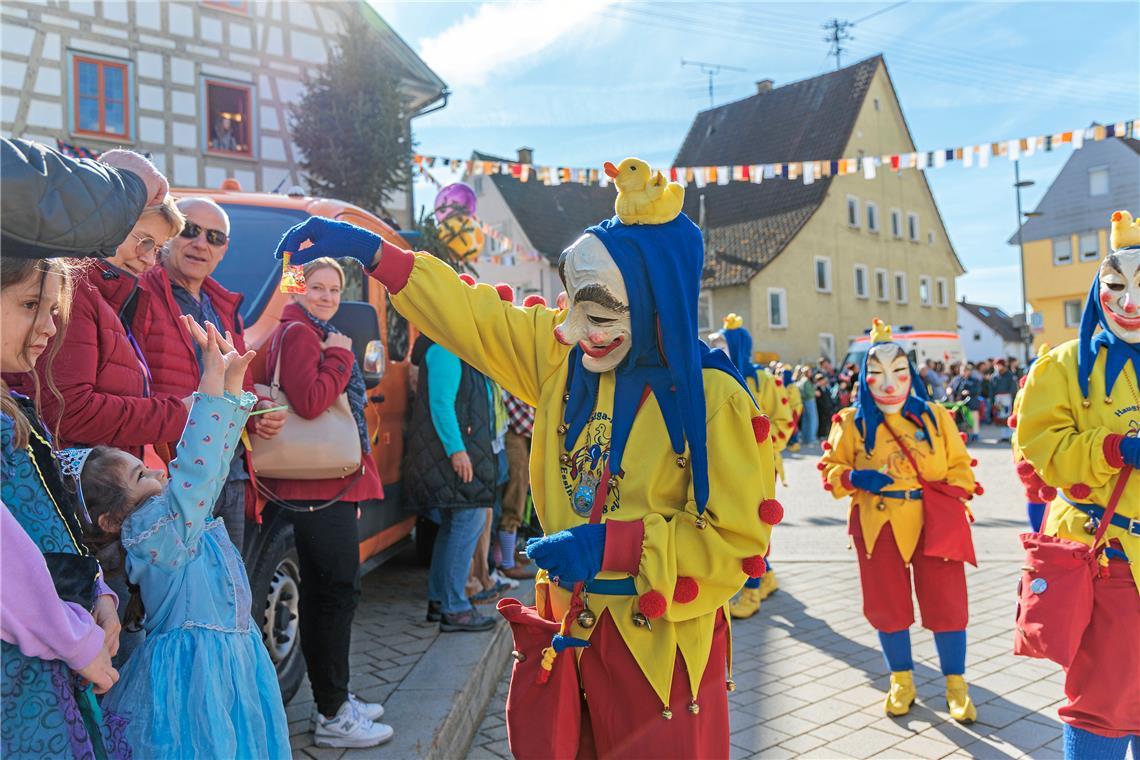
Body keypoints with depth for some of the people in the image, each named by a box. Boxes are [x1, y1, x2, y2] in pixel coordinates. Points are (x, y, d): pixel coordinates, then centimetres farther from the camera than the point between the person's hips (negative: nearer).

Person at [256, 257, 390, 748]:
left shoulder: (315, 334, 22)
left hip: (328, 483, 11)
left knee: (322, 592, 15)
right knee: (339, 591, -6)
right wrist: (339, 356, -14)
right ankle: (333, 718, 3)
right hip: (322, 485, -11)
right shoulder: (297, 333, -10)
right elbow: (310, 401, -25)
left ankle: (334, 700, 27)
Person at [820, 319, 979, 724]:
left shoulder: (935, 416, 3)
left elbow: (960, 466, 7)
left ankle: (956, 685, 23)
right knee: (888, 606, 9)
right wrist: (855, 478, -16)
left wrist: (951, 501, -7)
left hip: (934, 523, 0)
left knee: (946, 604, 4)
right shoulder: (852, 422, -1)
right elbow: (831, 469, 4)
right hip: (880, 526, 0)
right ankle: (901, 681, 29)